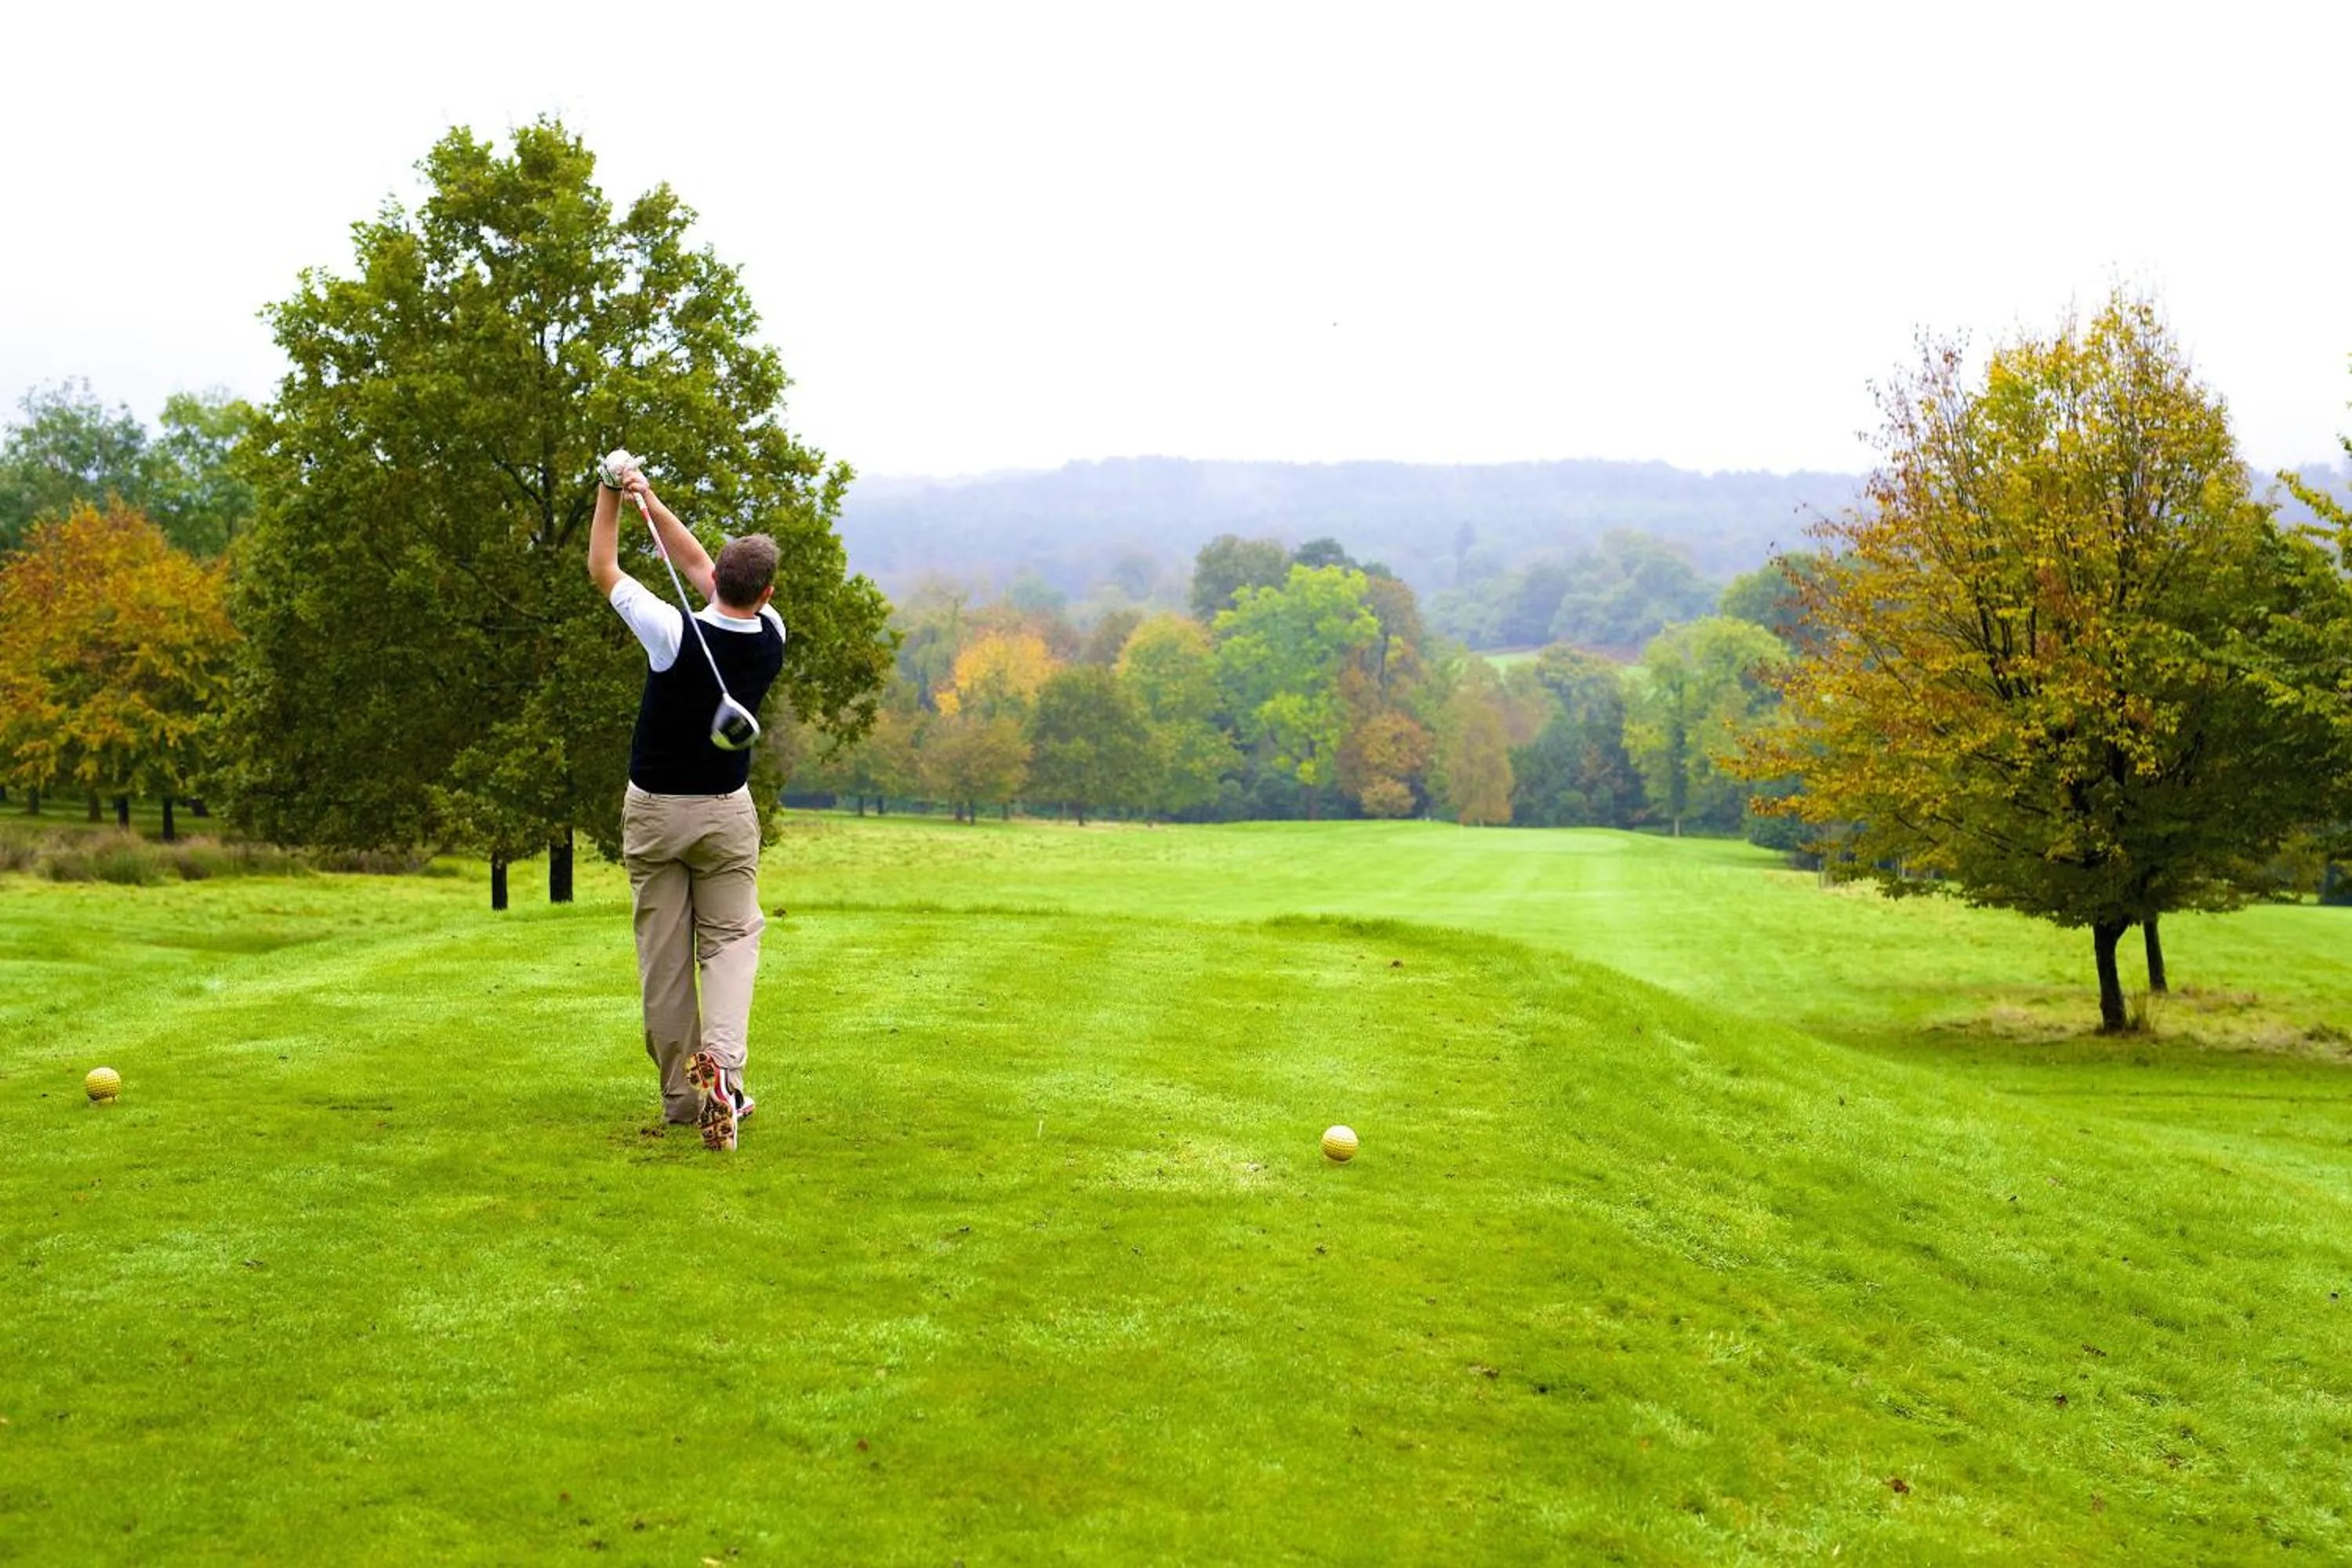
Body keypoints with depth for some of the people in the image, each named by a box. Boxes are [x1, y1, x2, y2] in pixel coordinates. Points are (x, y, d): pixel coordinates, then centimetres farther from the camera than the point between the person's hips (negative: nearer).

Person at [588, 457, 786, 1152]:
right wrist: (650, 501, 3)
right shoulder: (771, 639, -8)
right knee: (731, 940, 7)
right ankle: (721, 1061, -20)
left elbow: (603, 571, -6)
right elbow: (696, 565, 4)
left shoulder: (676, 634, -20)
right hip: (727, 812, 2)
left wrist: (611, 495, 3)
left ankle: (682, 1095, 13)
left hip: (653, 810, -2)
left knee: (664, 955, 7)